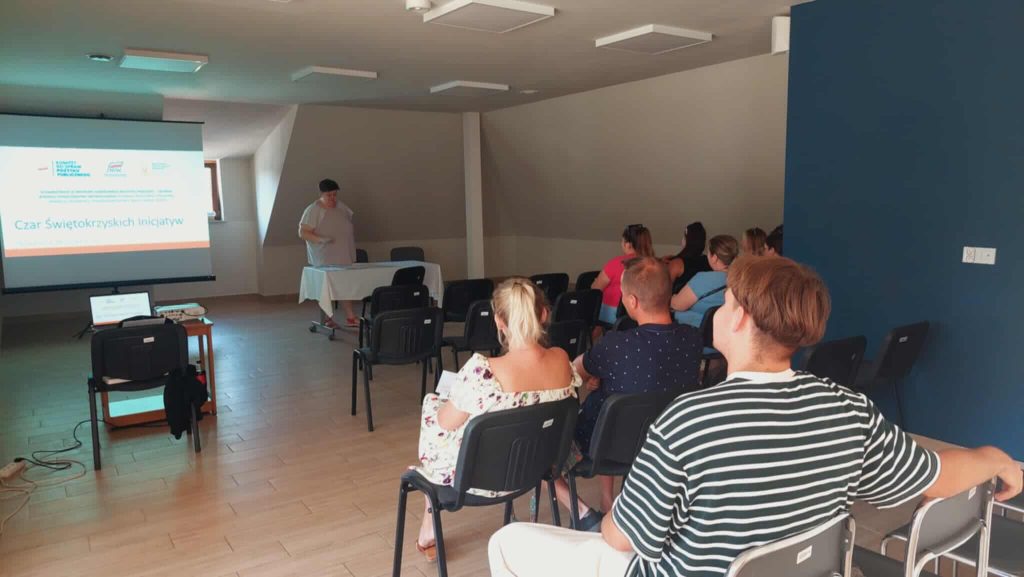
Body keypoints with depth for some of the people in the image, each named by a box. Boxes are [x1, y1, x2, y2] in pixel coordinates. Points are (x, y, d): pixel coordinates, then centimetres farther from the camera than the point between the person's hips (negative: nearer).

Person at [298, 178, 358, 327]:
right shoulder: (313, 210, -10)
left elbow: (349, 226, 25)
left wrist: (353, 234, 8)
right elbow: (302, 233, -13)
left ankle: (350, 318, 10)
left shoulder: (341, 206, 10)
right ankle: (327, 319, 11)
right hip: (324, 258, -5)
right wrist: (321, 239, -25)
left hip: (343, 256, 6)